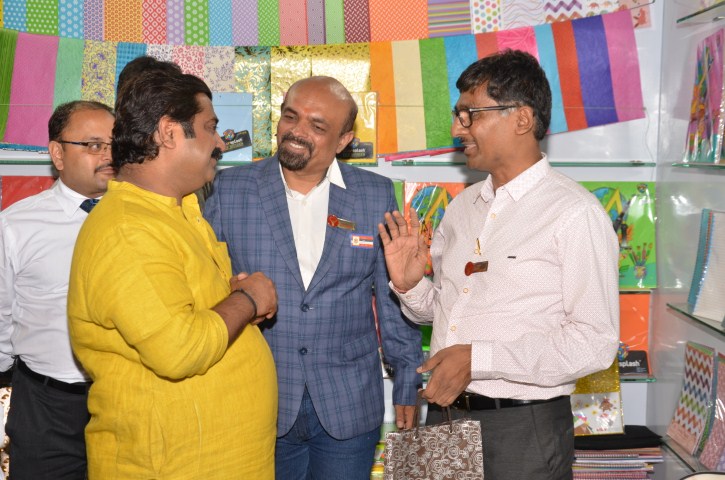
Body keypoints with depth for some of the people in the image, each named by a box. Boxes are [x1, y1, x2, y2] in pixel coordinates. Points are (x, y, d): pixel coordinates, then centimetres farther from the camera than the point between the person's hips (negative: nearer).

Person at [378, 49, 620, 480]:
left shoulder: (575, 214, -14)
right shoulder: (462, 207, 9)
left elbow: (595, 342, -19)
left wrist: (477, 359, -22)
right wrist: (409, 284, -5)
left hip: (522, 428, -6)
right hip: (445, 412, 6)